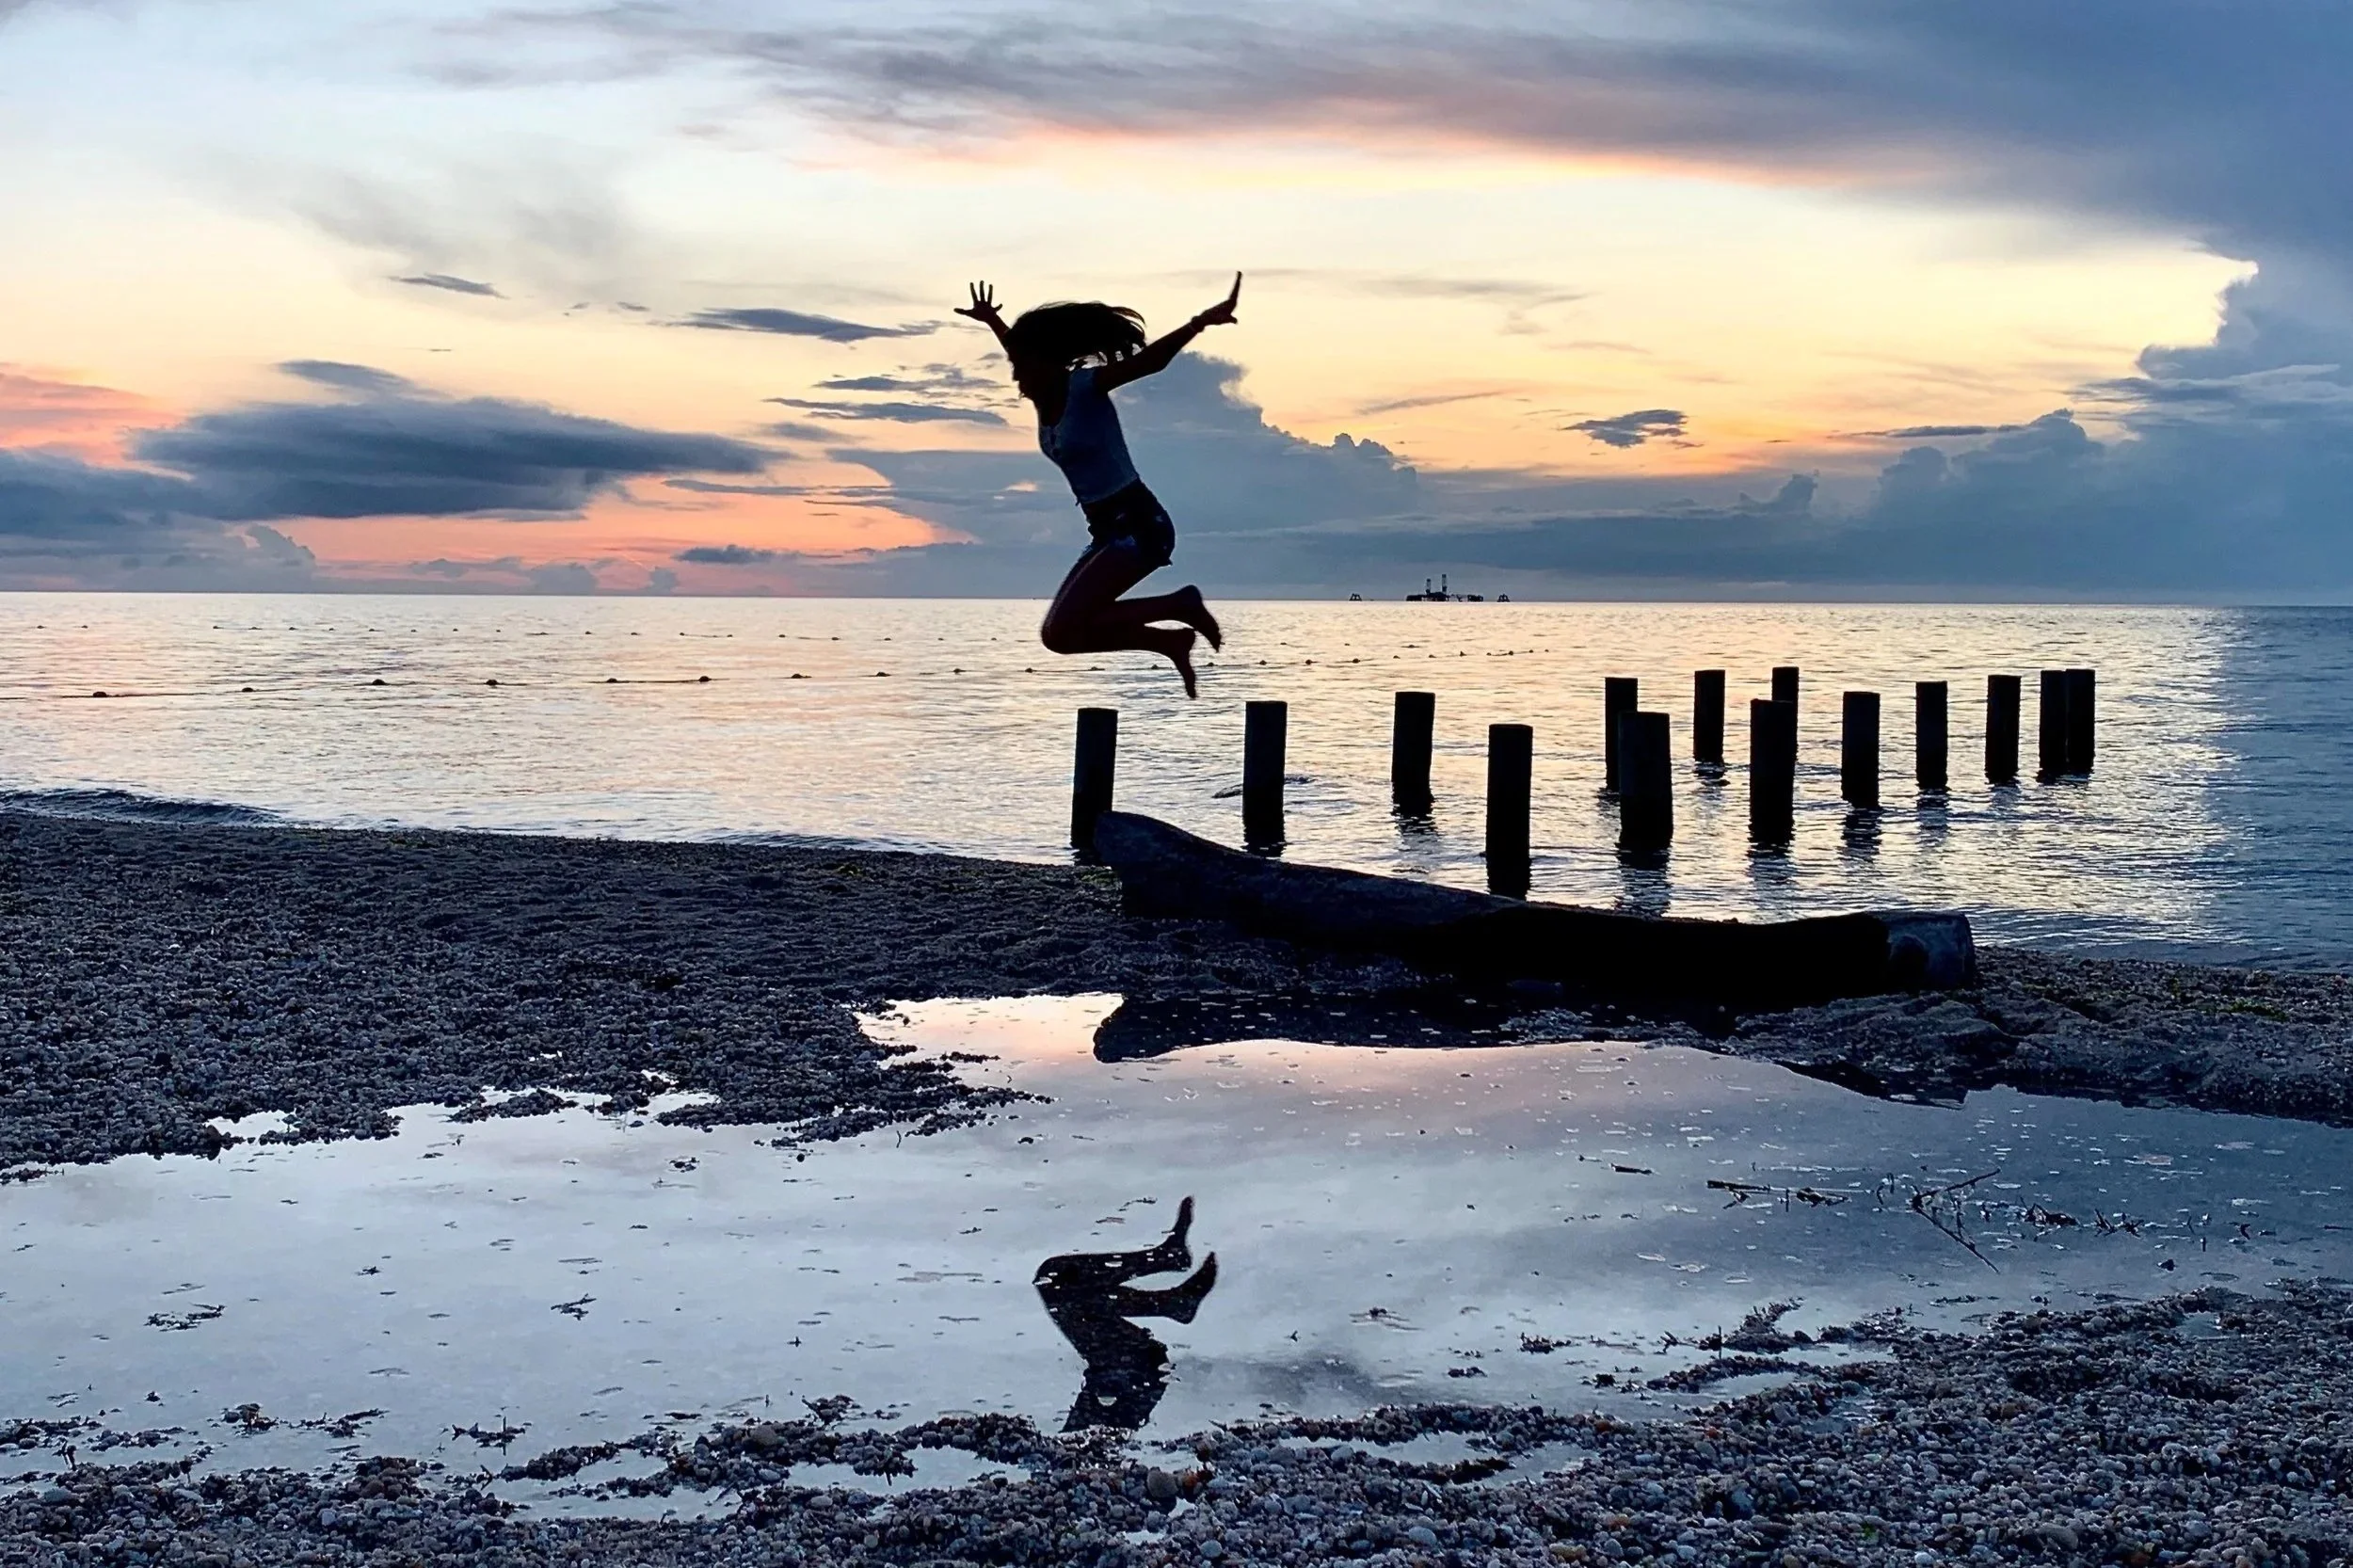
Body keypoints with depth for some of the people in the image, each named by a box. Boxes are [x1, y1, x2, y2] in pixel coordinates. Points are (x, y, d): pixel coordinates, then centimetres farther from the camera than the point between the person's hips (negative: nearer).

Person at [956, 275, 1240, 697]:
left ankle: (1179, 605, -7)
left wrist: (1202, 322, -37)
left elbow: (1151, 359, -25)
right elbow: (1023, 349, 33)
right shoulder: (1045, 394, 10)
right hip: (1108, 531, 9)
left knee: (1061, 633, -16)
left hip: (1138, 526, -9)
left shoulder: (1084, 386, -12)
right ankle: (1172, 641, 16)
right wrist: (991, 321, 45)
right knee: (1065, 630, 9)